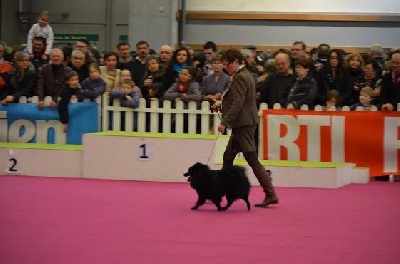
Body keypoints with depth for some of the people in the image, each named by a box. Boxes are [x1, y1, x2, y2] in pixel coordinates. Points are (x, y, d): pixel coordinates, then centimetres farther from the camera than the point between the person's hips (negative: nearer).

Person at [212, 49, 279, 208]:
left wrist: (225, 122, -22)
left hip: (243, 124, -11)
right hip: (243, 124, 11)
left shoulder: (239, 78, -15)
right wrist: (222, 106, 14)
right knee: (228, 157, 15)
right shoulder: (245, 75, 16)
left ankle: (270, 194, -9)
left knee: (252, 160, -9)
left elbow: (238, 103, -22)